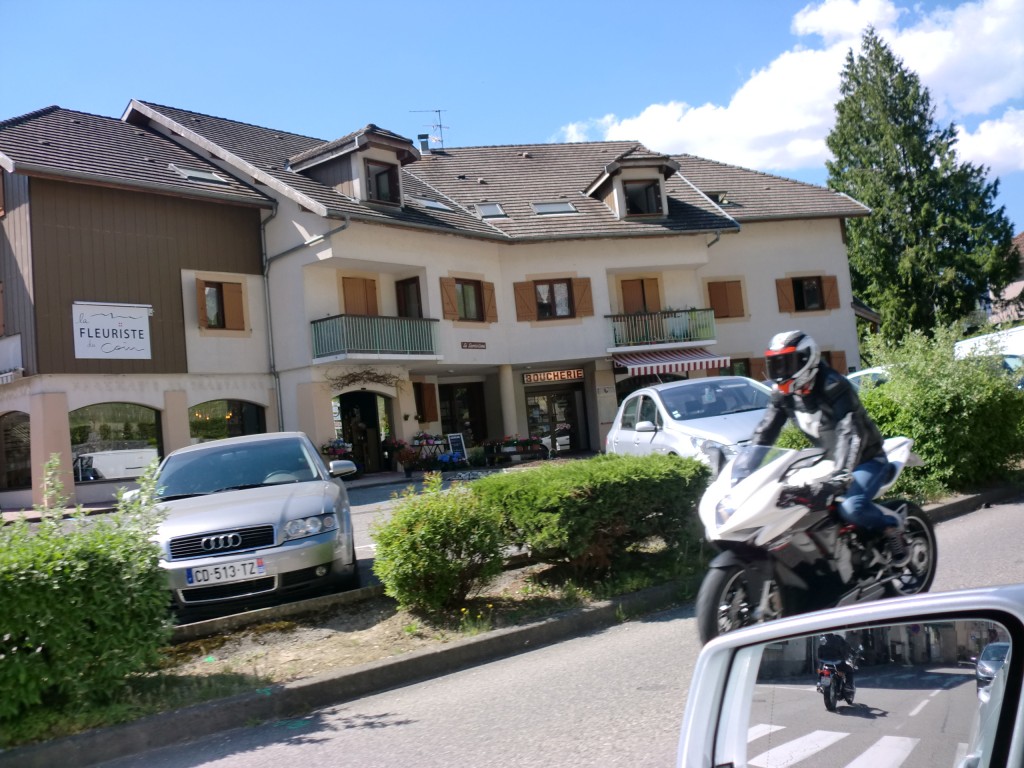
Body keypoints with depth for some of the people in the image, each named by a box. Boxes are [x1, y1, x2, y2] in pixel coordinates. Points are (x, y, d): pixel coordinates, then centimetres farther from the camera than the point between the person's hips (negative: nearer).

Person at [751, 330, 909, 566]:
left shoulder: (833, 388, -27)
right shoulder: (783, 392, -4)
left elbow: (851, 434, -37)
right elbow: (765, 431, -4)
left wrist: (839, 478, -50)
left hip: (866, 459, -7)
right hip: (828, 458, 8)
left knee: (851, 507, -30)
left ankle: (892, 526, -1)